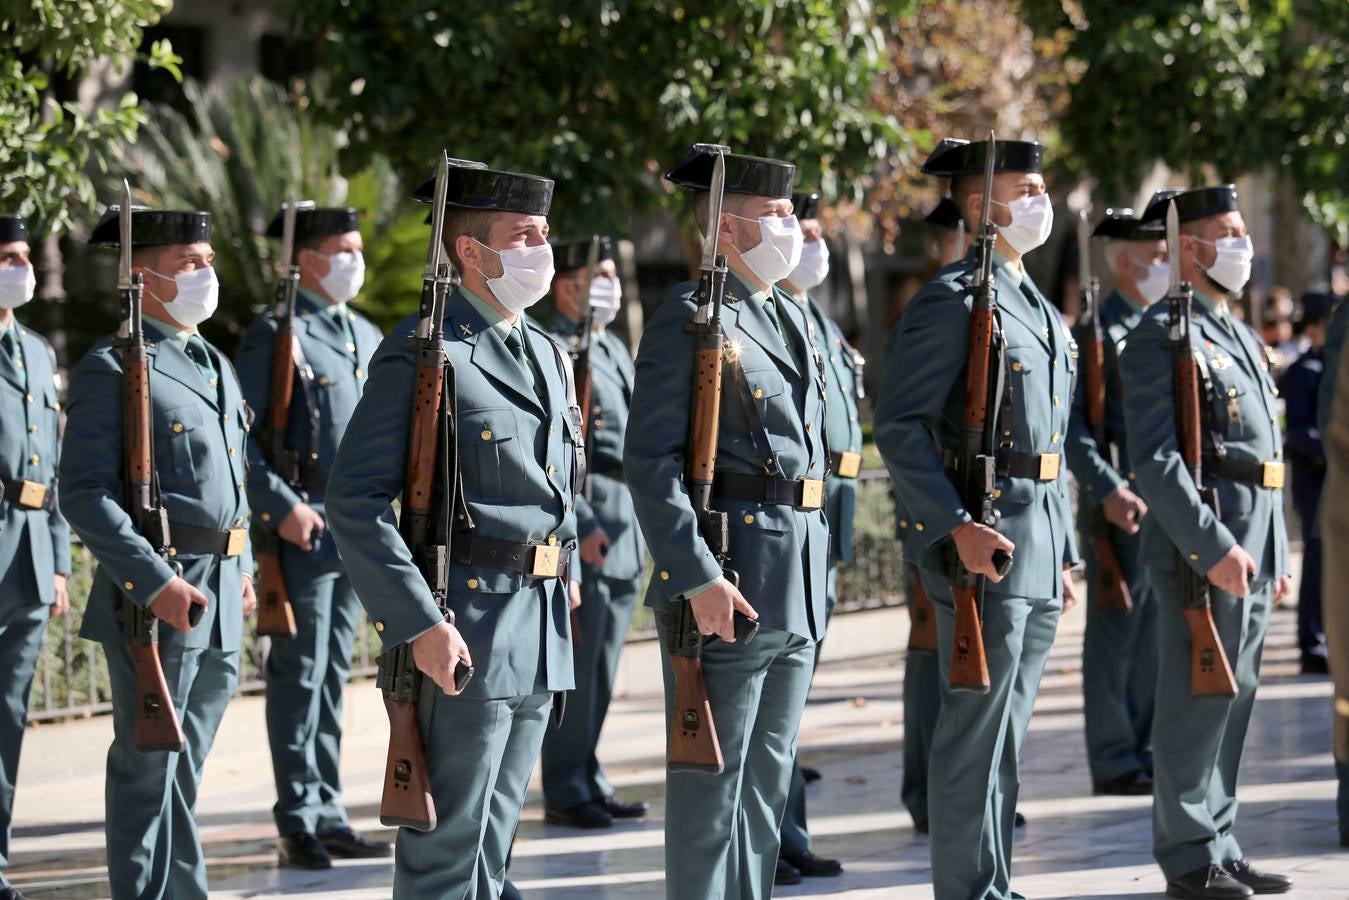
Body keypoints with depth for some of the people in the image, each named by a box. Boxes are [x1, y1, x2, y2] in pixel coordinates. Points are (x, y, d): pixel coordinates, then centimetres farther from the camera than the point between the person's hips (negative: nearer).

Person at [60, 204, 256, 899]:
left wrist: (242, 568, 15)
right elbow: (84, 494, -17)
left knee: (182, 769, 14)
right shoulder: (113, 368, -10)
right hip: (155, 598, -8)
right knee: (148, 769, -2)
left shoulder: (217, 367, 17)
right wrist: (157, 582, -23)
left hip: (221, 604, 8)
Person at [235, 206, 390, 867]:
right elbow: (237, 435, -12)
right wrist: (282, 507, -19)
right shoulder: (276, 335, -6)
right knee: (300, 674, -5)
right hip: (304, 526, -7)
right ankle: (299, 826, -1)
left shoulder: (367, 336, 16)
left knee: (333, 673, 11)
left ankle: (328, 817, 16)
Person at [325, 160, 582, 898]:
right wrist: (418, 623, -21)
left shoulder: (546, 354, 15)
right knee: (446, 840, -4)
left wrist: (566, 577, 15)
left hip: (540, 634, 8)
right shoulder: (422, 353, -11)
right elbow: (355, 500, -17)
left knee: (493, 836, 14)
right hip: (462, 629, -8)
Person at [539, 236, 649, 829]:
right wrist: (580, 525, -20)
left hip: (625, 529, 9)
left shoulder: (615, 350, 19)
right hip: (581, 521, -9)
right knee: (576, 664, -6)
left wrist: (645, 518, 19)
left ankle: (589, 781, 18)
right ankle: (566, 793, -2)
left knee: (602, 668, 12)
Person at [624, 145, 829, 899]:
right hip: (729, 584, -8)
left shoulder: (794, 317, 16)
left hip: (800, 584, 8)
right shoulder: (689, 320, -10)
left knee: (768, 781, 13)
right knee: (712, 780, -3)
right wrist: (698, 580, -22)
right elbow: (651, 462, -16)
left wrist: (817, 567, 17)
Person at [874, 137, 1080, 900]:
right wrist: (955, 528, -23)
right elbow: (899, 426, -16)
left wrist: (1066, 556, 20)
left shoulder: (1042, 311, 18)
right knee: (976, 731, -5)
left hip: (1040, 548, 9)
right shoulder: (952, 300, -10)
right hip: (983, 542, -9)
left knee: (1007, 731, 13)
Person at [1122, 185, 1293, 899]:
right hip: (1201, 545, -9)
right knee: (1196, 704, -4)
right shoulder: (1163, 336, -10)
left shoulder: (1239, 336, 20)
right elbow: (1155, 459, -19)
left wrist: (1276, 556, 20)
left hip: (1251, 550, 9)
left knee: (1231, 703, 12)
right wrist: (1213, 547, -23)